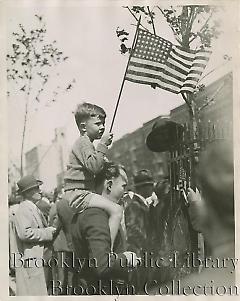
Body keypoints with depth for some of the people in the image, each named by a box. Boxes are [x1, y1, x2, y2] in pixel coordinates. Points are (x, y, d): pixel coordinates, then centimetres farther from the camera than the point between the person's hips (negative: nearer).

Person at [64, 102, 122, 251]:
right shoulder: (84, 142, -9)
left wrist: (104, 162, 16)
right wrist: (102, 145, -22)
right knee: (116, 210, -25)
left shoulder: (85, 143, 23)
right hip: (77, 193, -11)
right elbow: (94, 166, -26)